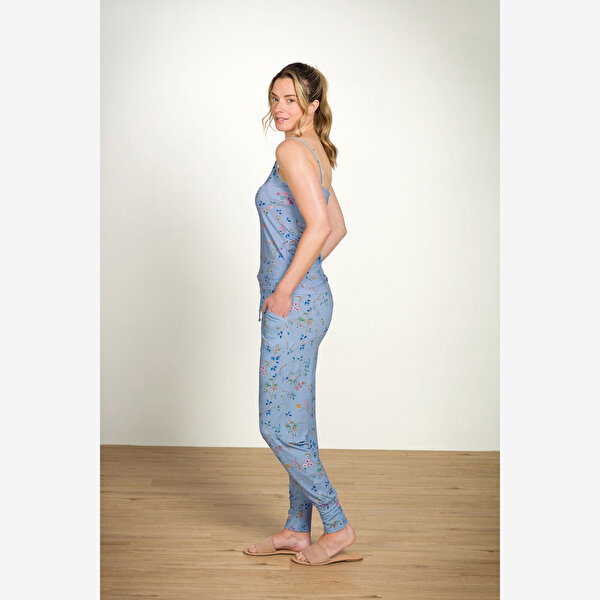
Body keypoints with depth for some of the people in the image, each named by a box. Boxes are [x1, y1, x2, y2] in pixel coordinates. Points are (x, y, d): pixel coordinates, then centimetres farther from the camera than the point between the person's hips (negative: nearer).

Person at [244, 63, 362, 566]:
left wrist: (285, 289, -19)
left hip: (293, 304, -10)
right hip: (311, 297, 10)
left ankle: (338, 528, 6)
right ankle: (297, 530, 24)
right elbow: (338, 227, 23)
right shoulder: (317, 152, 15)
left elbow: (319, 226, -26)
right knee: (297, 422, 14)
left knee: (278, 427, -2)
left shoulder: (292, 151, -14)